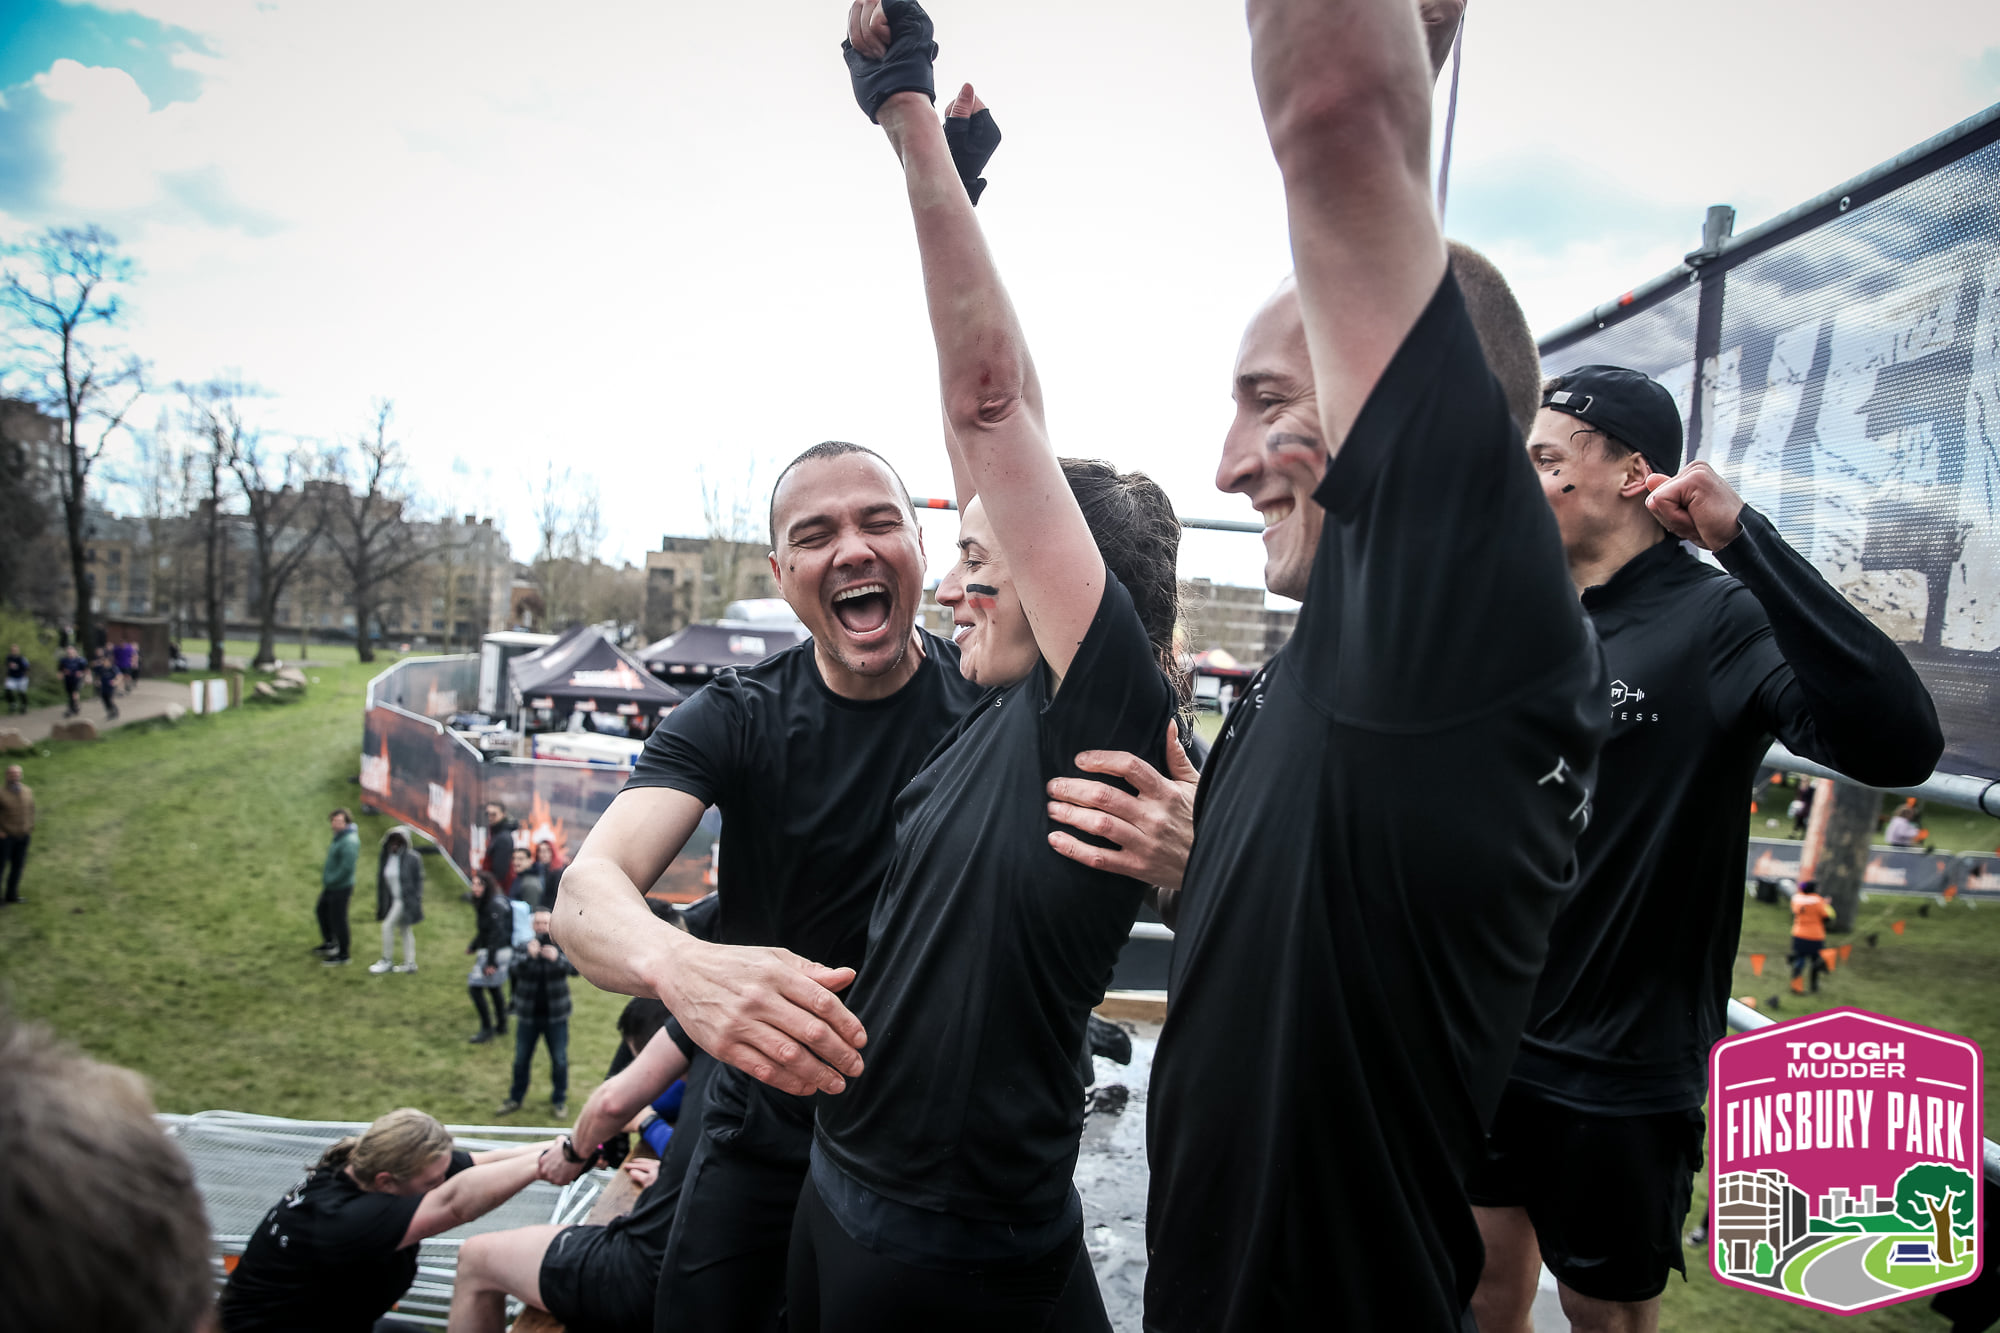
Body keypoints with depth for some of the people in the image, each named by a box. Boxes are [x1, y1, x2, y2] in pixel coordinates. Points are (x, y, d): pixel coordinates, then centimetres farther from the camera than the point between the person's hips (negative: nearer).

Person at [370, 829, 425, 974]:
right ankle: (410, 963, 19)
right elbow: (381, 880, 9)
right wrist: (380, 902, 9)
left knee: (388, 926, -7)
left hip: (406, 900, -6)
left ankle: (387, 962, 6)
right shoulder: (386, 858, 3)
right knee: (405, 930, 12)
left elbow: (418, 881, -10)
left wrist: (416, 901, -12)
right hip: (393, 900, 6)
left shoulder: (412, 858, -14)